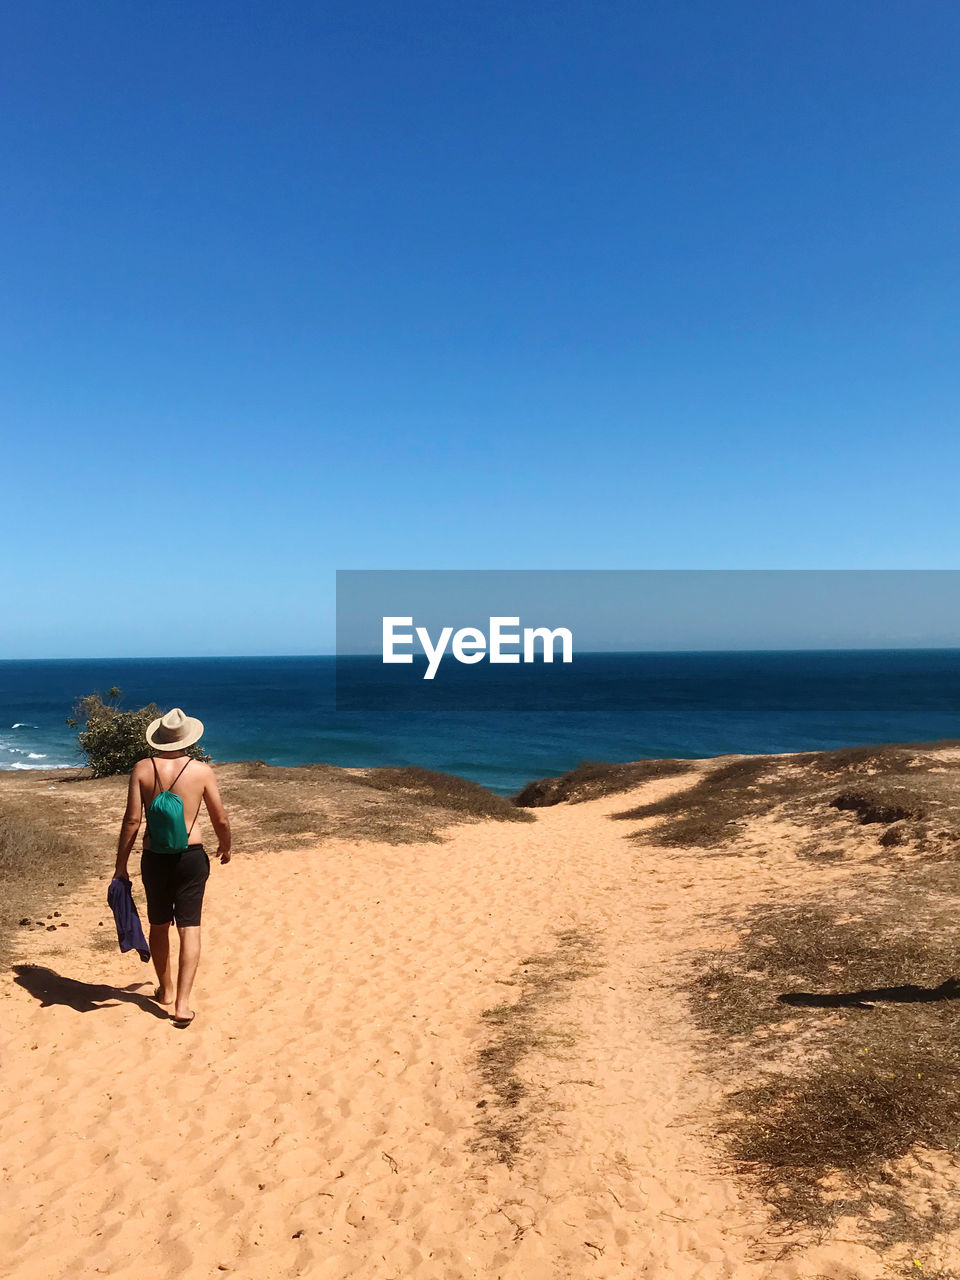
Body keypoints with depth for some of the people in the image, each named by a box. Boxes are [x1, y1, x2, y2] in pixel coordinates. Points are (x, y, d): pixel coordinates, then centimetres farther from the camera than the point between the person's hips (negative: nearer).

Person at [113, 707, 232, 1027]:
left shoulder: (142, 769, -5)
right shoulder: (202, 770, -7)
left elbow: (132, 819, -6)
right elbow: (220, 819, -2)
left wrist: (121, 865, 1)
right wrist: (225, 847, 18)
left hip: (154, 857, 2)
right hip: (190, 857, -2)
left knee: (159, 925, 19)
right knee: (189, 928, 2)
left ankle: (166, 990, 36)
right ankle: (182, 1003, -5)